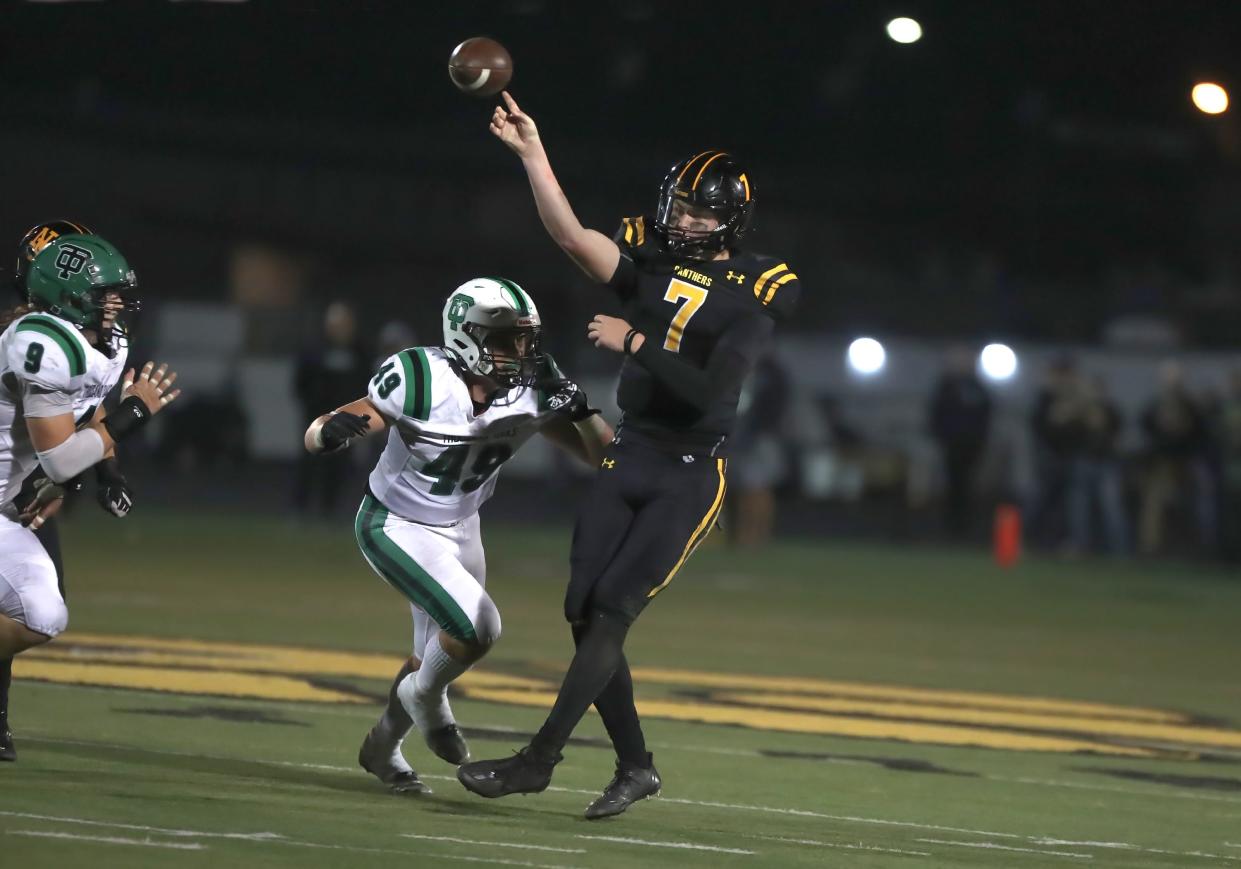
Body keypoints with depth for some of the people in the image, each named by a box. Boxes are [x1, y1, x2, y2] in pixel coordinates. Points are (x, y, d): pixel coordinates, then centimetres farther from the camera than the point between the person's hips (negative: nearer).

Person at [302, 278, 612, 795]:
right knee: (476, 627, -23)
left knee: (439, 657, 16)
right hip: (397, 528, -6)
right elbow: (314, 437, -24)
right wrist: (333, 431, -48)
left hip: (460, 529, 6)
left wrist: (576, 405, -26)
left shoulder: (531, 394, -15)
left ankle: (382, 747, 42)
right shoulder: (421, 384, -30)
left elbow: (603, 457, -10)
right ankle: (426, 698, 8)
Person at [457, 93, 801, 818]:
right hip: (629, 457, 6)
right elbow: (573, 236, -7)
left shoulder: (755, 293, -8)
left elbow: (710, 390, -18)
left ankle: (538, 761, -8)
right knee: (585, 613, 3)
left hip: (691, 475, -6)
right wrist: (533, 153, -14)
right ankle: (635, 766, 14)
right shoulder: (653, 261, 6)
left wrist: (634, 343, -19)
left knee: (610, 615, -12)